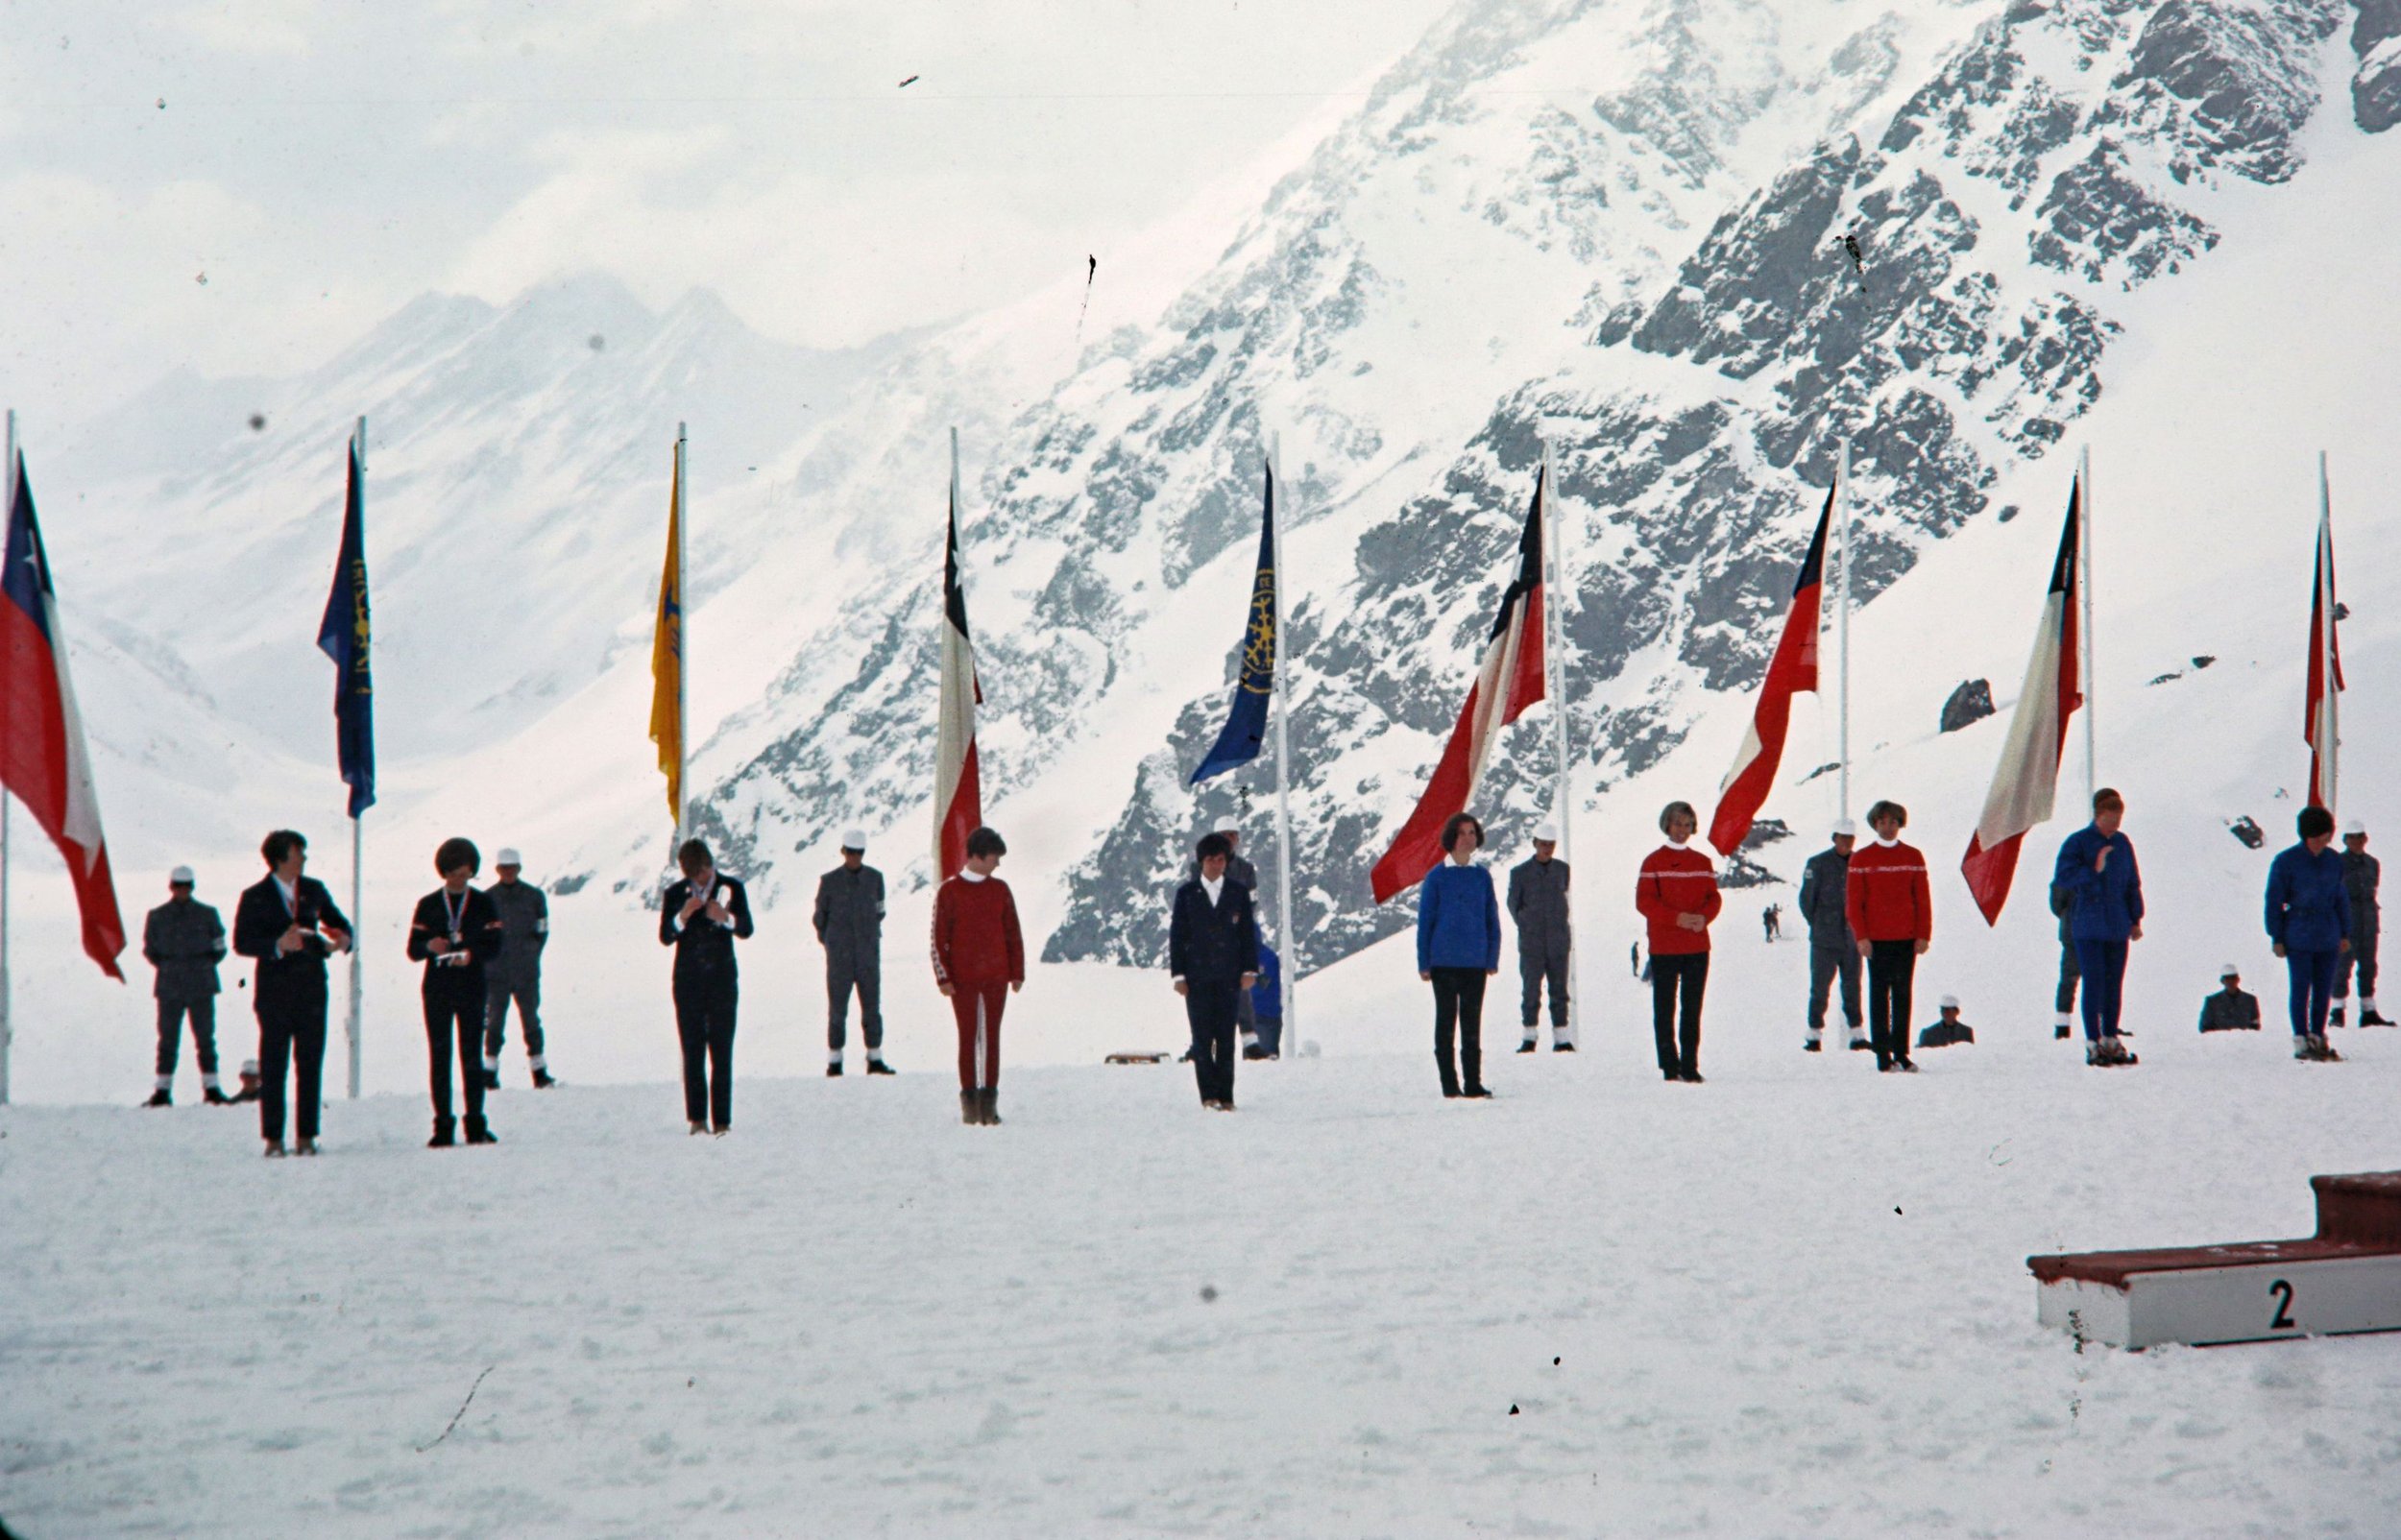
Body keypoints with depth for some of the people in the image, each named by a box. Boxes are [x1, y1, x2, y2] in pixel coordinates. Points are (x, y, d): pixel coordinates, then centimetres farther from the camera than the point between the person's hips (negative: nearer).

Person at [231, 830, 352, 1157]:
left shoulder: (314, 890, 9)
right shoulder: (255, 897, 0)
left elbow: (338, 922, 19)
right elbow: (241, 942, -6)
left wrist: (341, 939, -4)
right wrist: (278, 945, -22)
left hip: (311, 988, 3)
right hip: (274, 989, -3)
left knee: (310, 1063, 1)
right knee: (272, 1065, -1)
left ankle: (306, 1136, 5)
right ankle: (273, 1138, 2)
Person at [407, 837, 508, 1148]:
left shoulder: (484, 905, 7)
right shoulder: (428, 906, 9)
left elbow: (498, 945, -1)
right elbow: (413, 950, 4)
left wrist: (472, 954, -19)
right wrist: (430, 946, -18)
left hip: (472, 989, -1)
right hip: (437, 990, 1)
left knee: (471, 1057, -1)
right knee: (439, 1057, -1)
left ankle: (476, 1125, 3)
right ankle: (443, 1127, 0)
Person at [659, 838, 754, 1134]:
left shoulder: (732, 888, 5)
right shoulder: (675, 893, 7)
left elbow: (746, 931, 1)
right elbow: (665, 937, 2)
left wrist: (727, 918, -19)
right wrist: (682, 915, -16)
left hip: (722, 979, -1)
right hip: (688, 981, 1)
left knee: (721, 1052, -4)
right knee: (692, 1051, -1)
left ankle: (722, 1120, -3)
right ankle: (697, 1118, 0)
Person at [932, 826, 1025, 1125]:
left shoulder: (1000, 890, 8)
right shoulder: (948, 892, -1)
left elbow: (1014, 934, 10)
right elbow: (939, 938, -1)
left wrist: (1017, 973, 5)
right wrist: (943, 977, -7)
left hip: (996, 977, 3)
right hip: (963, 979, -3)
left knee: (992, 1038, 2)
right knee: (968, 1037, 0)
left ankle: (990, 1100, 4)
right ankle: (969, 1099, 4)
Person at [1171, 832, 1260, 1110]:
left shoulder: (1238, 892, 7)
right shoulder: (1186, 893, 5)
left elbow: (1249, 932, 8)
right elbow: (1176, 935, 5)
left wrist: (1250, 970, 0)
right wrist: (1178, 974, -2)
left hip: (1228, 976, 1)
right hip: (1197, 977, -1)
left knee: (1226, 1038, 1)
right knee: (1202, 1037, -3)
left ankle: (1225, 1096, 4)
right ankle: (1209, 1095, -1)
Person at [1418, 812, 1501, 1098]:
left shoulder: (1482, 876, 6)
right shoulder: (1437, 876, -3)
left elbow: (1493, 921, 10)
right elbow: (1425, 921, 0)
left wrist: (1493, 958, 4)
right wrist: (1424, 963, -3)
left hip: (1475, 963, 3)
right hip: (1444, 963, -3)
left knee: (1472, 1024, 6)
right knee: (1446, 1022, 2)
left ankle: (1473, 1084, 10)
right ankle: (1450, 1084, 7)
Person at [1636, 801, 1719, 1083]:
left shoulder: (1702, 863, 13)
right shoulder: (1654, 862, 1)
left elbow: (1714, 898, 9)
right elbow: (1644, 901, -7)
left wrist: (1703, 917, -13)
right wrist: (1677, 918, -19)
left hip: (1697, 947, 3)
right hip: (1664, 948, -3)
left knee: (1692, 1009, 2)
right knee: (1665, 1008, -2)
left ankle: (1690, 1066, 4)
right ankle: (1669, 1065, 0)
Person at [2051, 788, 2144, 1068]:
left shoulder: (2122, 843, 9)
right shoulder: (2077, 842, -6)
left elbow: (2133, 884, 16)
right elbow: (2062, 876, -15)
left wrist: (2135, 919, 14)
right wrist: (2093, 871, -26)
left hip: (2118, 927, 5)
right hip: (2089, 927, -5)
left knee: (2114, 985, 8)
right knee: (2094, 983, -7)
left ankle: (2111, 1041, 17)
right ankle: (2093, 1044, -3)